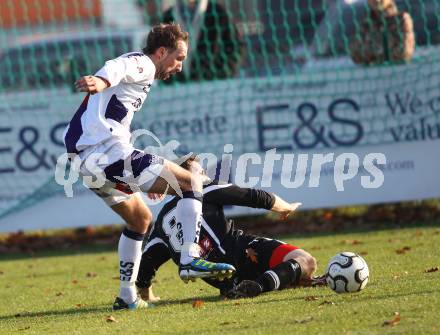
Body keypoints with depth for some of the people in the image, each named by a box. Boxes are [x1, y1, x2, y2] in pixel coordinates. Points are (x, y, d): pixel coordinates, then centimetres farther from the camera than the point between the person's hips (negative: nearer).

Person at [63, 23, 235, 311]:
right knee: (193, 182, -7)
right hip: (109, 151, -10)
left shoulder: (137, 67, 31)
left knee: (140, 218, 26)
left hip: (86, 158, 10)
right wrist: (102, 82, -51)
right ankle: (190, 260, -18)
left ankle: (127, 297, 26)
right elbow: (118, 67, -24)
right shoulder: (142, 64, 0)